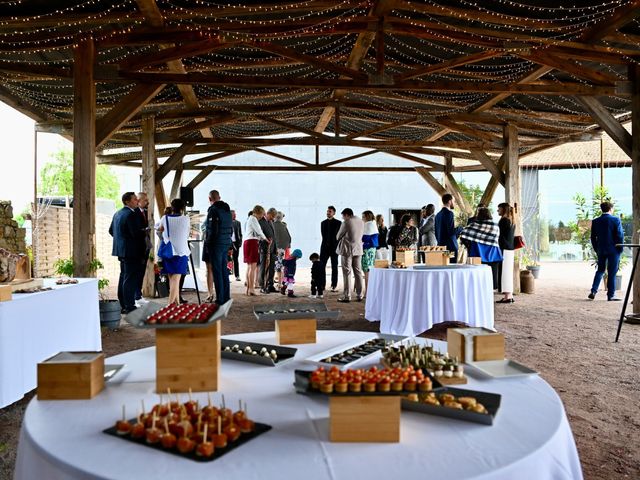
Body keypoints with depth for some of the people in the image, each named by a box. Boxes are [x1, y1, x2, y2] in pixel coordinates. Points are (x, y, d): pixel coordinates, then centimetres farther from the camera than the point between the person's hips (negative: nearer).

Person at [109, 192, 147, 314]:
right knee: (131, 279, -6)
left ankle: (122, 305, 23)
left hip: (121, 250, 10)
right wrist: (145, 232, -5)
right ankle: (129, 307, -3)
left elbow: (111, 231, 20)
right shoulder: (131, 214, -17)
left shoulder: (117, 213, 13)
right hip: (131, 251, -10)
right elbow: (136, 233, -24)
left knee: (123, 277, 16)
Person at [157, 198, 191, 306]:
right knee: (176, 279, -4)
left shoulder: (165, 218, 0)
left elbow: (160, 229, 18)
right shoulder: (185, 219, -6)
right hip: (180, 252, -3)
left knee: (172, 279, 13)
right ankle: (170, 304, -12)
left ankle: (177, 303, 20)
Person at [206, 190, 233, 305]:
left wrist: (208, 241, -7)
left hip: (216, 244, -8)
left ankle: (220, 299, -1)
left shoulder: (213, 210, -13)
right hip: (226, 243, 8)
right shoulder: (227, 209, 12)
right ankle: (226, 297, 20)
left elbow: (213, 229, -18)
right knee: (224, 270, 14)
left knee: (217, 271, -3)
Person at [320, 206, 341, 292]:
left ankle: (334, 286, 5)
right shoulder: (323, 223, 12)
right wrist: (326, 243, 5)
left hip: (334, 247, -3)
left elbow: (339, 235, -2)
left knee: (334, 267, 1)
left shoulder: (338, 223, 0)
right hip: (325, 247, 4)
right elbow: (323, 235, 13)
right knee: (321, 266, -2)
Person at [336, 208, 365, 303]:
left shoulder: (346, 223, -13)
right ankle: (359, 295, 14)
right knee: (358, 272, 10)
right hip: (358, 249, 6)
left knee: (347, 273, -2)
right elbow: (361, 235, 13)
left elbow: (338, 236, -4)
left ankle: (346, 296, -1)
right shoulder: (361, 222, 7)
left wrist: (340, 239, 17)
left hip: (347, 249, -6)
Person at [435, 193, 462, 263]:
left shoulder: (438, 214, 14)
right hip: (450, 246, -8)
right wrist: (461, 228, -3)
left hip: (441, 245, 8)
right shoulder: (449, 213, -11)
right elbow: (451, 231, -18)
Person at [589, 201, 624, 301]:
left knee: (600, 270, 15)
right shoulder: (616, 220, -9)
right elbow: (620, 235, -9)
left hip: (601, 250, 3)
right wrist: (620, 249, 1)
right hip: (613, 250, -3)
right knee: (612, 272, 3)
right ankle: (611, 295, 7)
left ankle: (593, 291, 4)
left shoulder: (595, 221, 2)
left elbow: (593, 237, 6)